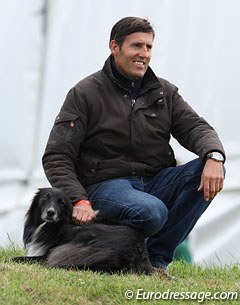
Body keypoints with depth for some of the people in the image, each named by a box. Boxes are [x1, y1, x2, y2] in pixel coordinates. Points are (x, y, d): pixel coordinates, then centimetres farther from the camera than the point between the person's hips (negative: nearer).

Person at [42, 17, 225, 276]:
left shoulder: (164, 92, 14)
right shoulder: (85, 94, -1)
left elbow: (195, 128, 2)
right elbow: (56, 157, -5)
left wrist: (214, 156, -24)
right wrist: (79, 200, -22)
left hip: (156, 181, 6)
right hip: (106, 185, -6)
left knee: (209, 171, -20)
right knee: (151, 212, -37)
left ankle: (156, 257, -16)